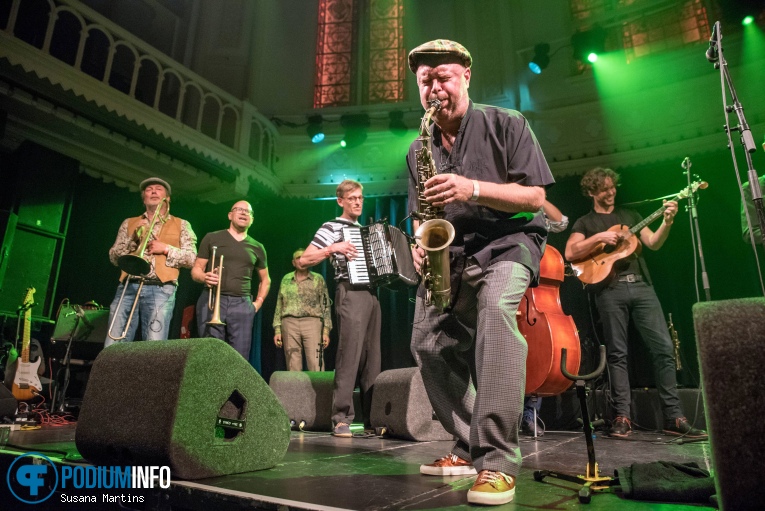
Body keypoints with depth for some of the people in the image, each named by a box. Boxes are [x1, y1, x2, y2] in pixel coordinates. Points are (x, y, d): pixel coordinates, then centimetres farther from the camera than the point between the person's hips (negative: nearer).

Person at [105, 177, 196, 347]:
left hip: (160, 289, -2)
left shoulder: (181, 225, 15)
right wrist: (132, 239, 0)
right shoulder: (129, 223, 22)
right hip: (128, 287, 3)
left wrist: (166, 248, -7)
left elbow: (191, 258, 6)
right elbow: (114, 257, 14)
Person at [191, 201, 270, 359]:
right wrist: (204, 277, -15)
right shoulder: (212, 238, 8)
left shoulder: (257, 247, 15)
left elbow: (265, 279, 25)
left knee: (240, 357, -1)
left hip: (242, 305, 2)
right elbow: (196, 270, 8)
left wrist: (258, 302, 12)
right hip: (211, 301, -2)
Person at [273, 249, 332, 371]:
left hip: (312, 322, -2)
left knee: (316, 366, -11)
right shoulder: (286, 279, 16)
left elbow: (326, 306, 7)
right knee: (293, 366, 1)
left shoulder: (318, 279, 10)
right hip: (289, 323, 2)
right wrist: (277, 330, 10)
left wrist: (326, 331, -2)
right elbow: (279, 306, 17)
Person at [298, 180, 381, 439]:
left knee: (372, 359, 7)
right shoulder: (331, 227, 2)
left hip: (371, 294, 7)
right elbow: (303, 261, -6)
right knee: (349, 355, -11)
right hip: (350, 293, -7)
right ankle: (341, 419, -4)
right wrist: (332, 248, -17)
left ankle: (371, 417, 14)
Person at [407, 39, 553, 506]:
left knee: (496, 304, -35)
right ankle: (471, 447, 14)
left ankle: (499, 460, -30)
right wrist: (420, 245, -5)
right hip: (451, 252, 6)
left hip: (508, 240, -5)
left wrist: (473, 188, -22)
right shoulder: (419, 150, 13)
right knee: (429, 342, -4)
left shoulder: (506, 124, -1)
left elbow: (535, 196, -8)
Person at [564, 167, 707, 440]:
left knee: (664, 348, -3)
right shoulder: (585, 222, 11)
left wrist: (667, 222, -7)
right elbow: (570, 253, -4)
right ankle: (622, 417, 3)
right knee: (618, 354, -2)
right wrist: (600, 237, -13)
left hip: (641, 286, 3)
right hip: (610, 290, -3)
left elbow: (653, 243, 10)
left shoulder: (630, 215, 22)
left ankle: (674, 417, 4)